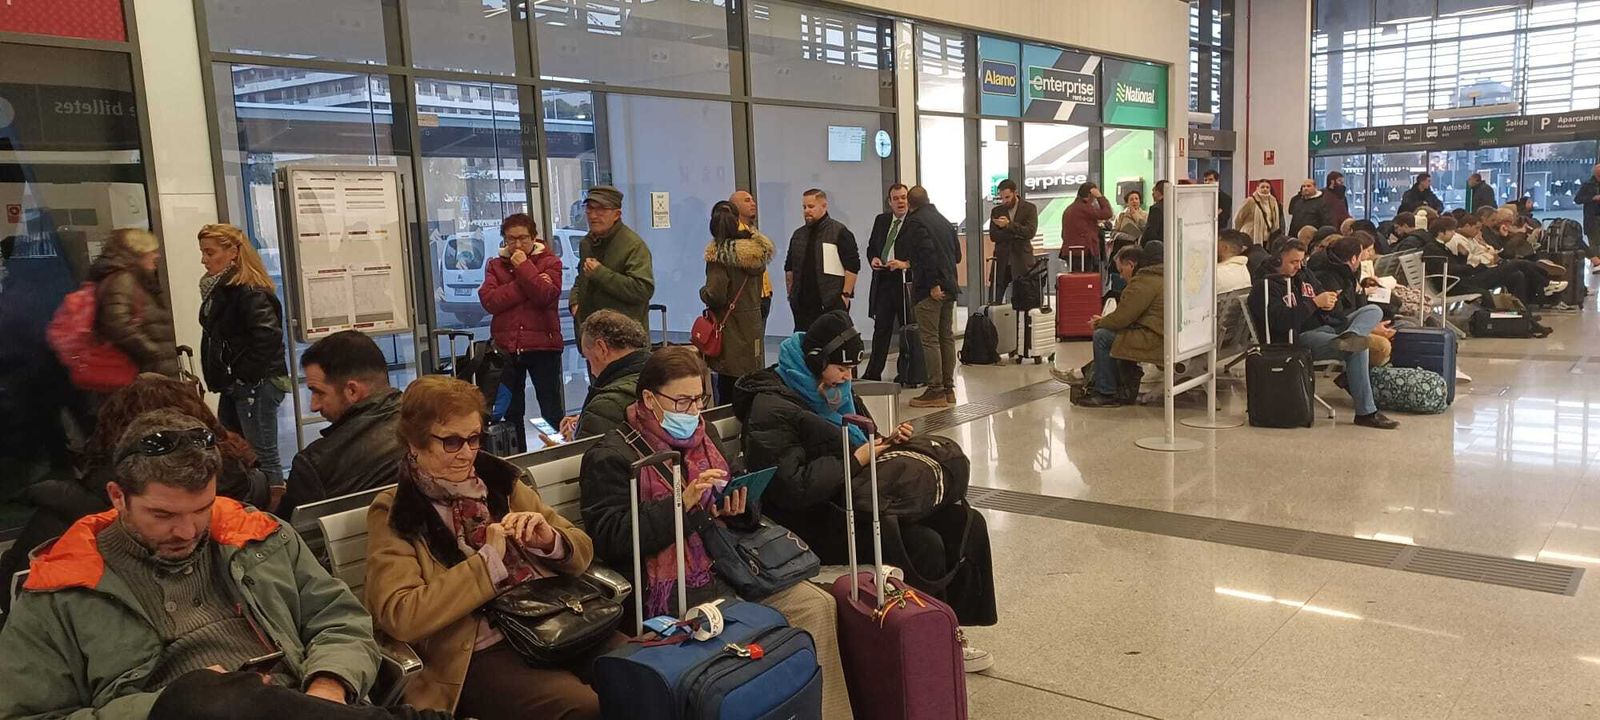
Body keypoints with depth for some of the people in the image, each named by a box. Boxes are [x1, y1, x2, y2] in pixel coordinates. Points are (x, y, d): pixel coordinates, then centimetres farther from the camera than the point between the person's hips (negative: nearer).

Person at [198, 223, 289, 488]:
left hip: (255, 386, -10)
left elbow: (268, 336, -28)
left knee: (263, 456, -4)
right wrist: (222, 379, 10)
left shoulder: (250, 291, -17)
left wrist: (245, 376, -21)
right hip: (234, 386, 10)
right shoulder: (219, 288, 12)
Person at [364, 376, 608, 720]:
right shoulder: (393, 514, 3)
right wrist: (488, 560, -13)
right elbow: (399, 616, -10)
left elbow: (582, 549, 18)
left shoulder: (501, 480, 15)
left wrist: (548, 541, -5)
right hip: (479, 653, -5)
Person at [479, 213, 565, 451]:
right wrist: (527, 287, -15)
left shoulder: (549, 262, 1)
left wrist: (523, 266, -15)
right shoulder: (495, 265, 9)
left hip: (543, 344, -3)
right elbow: (489, 301, -9)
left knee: (551, 409, 3)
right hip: (505, 346, 3)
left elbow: (546, 296, -17)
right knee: (511, 411, 13)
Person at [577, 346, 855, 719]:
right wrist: (682, 502, -24)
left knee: (818, 605, -9)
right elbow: (612, 541, -16)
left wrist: (740, 509, -8)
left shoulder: (704, 435, 15)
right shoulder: (611, 457, -5)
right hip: (673, 587, -6)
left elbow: (752, 508, 18)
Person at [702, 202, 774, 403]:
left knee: (727, 387, 0)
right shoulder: (757, 250, 3)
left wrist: (703, 291, 3)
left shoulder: (719, 254, -14)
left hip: (730, 328, -6)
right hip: (754, 324, 6)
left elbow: (715, 296, -19)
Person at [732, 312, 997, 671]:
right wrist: (855, 460, -18)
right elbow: (792, 486, -24)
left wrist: (887, 441, 4)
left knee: (967, 524, -4)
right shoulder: (773, 409, -14)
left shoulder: (836, 392, 14)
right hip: (818, 522, -9)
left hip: (859, 497, 10)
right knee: (924, 544, -26)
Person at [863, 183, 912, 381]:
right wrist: (873, 259, 1)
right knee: (881, 327, 7)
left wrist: (905, 264, -21)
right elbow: (871, 246, 21)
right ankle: (873, 372, 10)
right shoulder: (881, 220, 13)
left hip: (905, 281, -5)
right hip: (883, 281, 5)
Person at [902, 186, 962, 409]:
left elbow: (927, 253, -20)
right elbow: (957, 253, 17)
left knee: (930, 339, -6)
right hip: (949, 287, 8)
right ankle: (948, 388, 16)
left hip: (930, 289, -8)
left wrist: (933, 284, -20)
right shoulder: (944, 221, 17)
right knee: (947, 337, 12)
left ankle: (935, 391, -5)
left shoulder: (914, 222, -8)